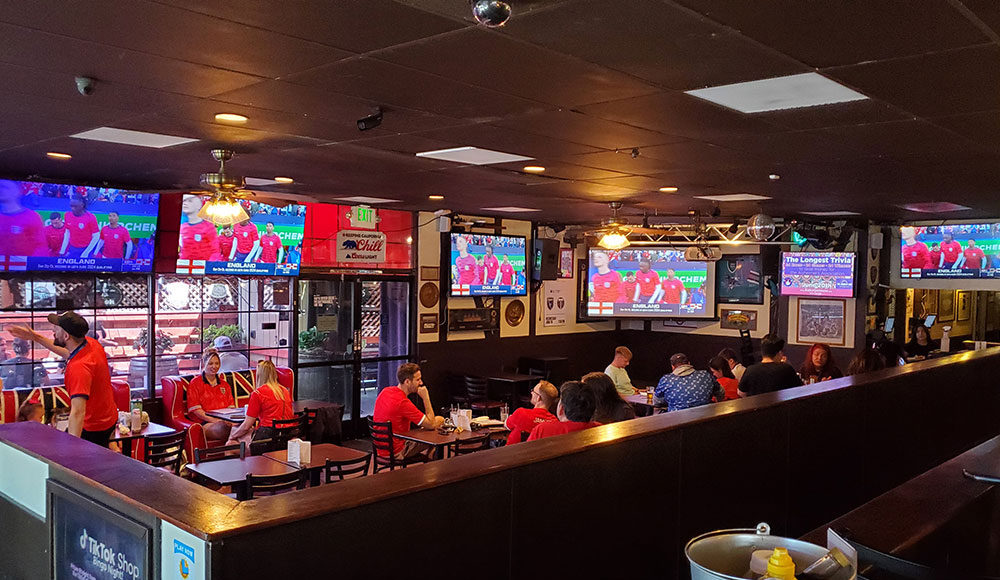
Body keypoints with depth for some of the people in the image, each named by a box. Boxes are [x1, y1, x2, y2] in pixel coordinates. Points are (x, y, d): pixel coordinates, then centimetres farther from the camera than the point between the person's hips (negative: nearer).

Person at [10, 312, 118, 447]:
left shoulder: (78, 368, -35)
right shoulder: (92, 343, -6)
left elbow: (78, 413, -42)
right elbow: (68, 353, 20)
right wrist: (35, 337, 23)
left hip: (94, 429, -9)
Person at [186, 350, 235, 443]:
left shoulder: (224, 384, 26)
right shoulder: (195, 383, 10)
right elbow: (195, 409, 0)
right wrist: (214, 420, -15)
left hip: (224, 420, 4)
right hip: (205, 423, -4)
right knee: (223, 426, -41)